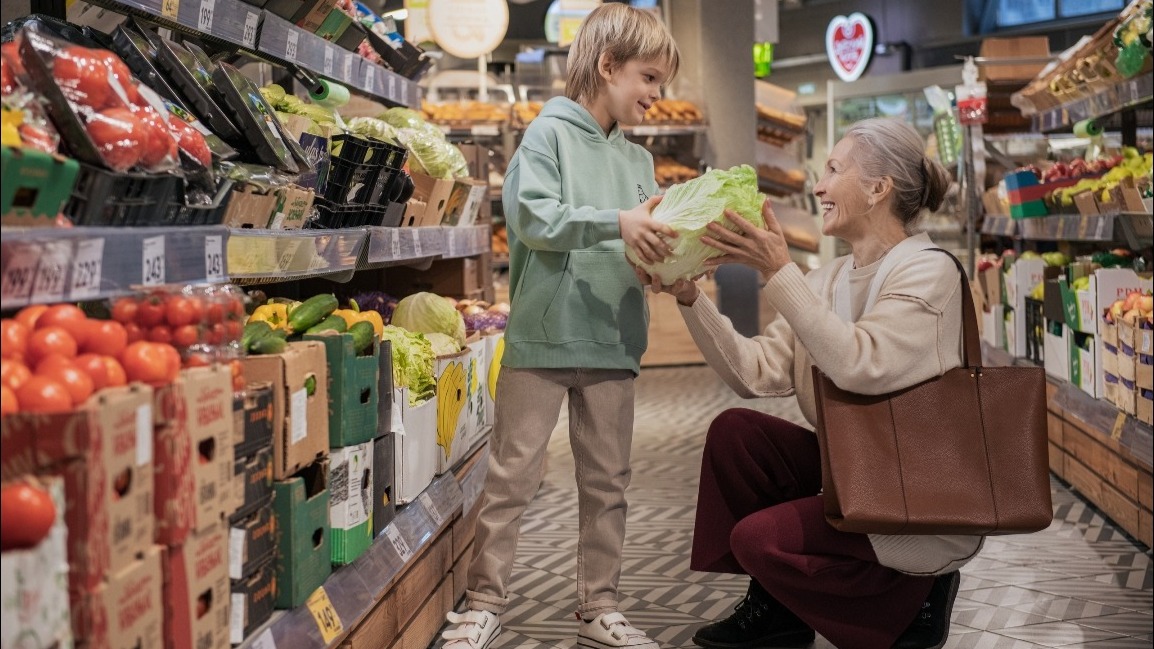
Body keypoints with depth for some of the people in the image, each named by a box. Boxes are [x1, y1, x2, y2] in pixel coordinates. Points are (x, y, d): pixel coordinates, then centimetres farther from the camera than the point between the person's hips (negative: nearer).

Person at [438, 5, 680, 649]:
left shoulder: (639, 160, 15)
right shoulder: (550, 133, -3)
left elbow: (645, 248, 15)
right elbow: (533, 216, -17)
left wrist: (674, 251, -6)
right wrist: (615, 223, -27)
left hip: (612, 343, 6)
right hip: (543, 336, -6)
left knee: (607, 481, 10)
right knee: (513, 475, 1)